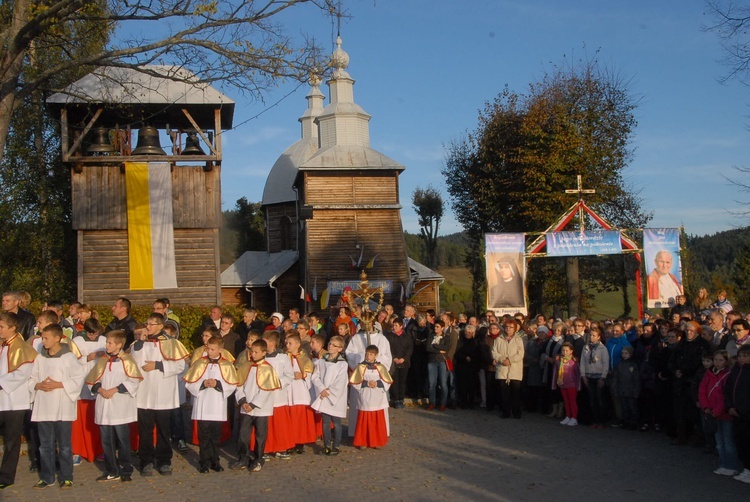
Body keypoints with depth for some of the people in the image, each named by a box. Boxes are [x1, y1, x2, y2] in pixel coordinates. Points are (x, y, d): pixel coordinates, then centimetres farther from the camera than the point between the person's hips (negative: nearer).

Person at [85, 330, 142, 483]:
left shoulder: (126, 360, -5)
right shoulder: (102, 361, 11)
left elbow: (133, 381, -10)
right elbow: (91, 380, 12)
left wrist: (115, 389, -14)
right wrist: (100, 389, -6)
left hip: (120, 408, -5)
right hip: (104, 407, 5)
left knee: (123, 439, 0)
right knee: (106, 440, 9)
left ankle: (126, 471, 9)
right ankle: (111, 471, 19)